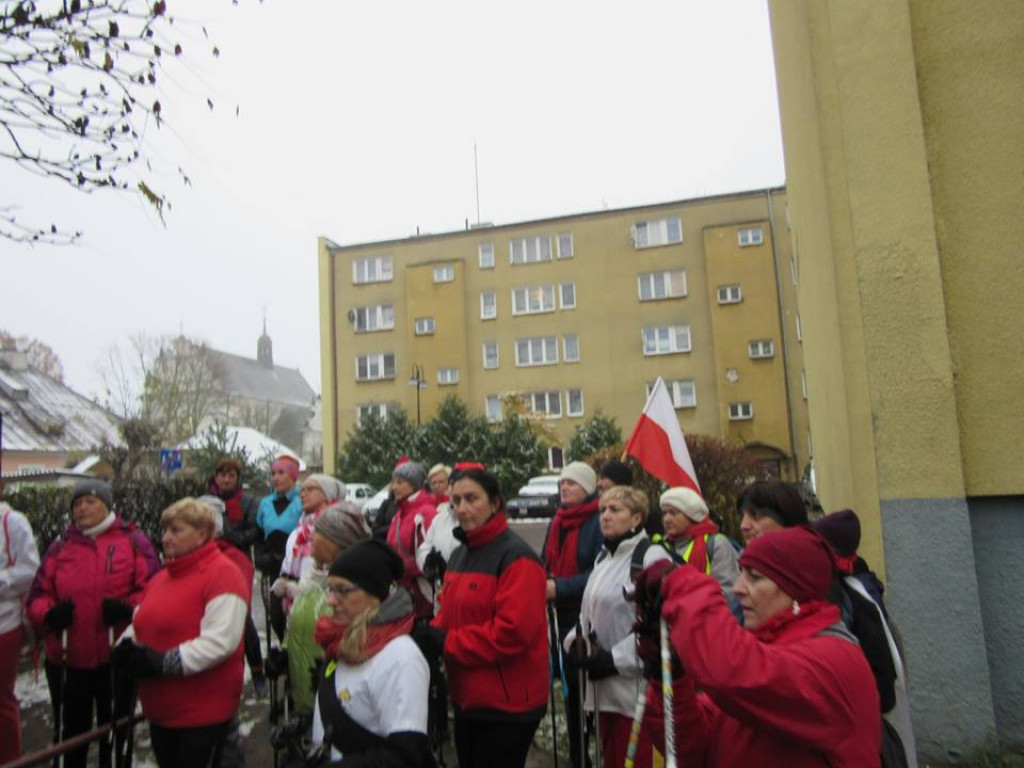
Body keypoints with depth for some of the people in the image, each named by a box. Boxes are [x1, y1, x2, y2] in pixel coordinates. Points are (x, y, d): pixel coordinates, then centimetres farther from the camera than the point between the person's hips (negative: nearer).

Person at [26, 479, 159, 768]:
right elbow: (38, 595, 6)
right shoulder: (60, 546, 5)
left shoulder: (133, 541, -4)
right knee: (73, 731, 18)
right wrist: (49, 614, -14)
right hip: (68, 659, 3)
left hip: (118, 658, -2)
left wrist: (129, 608, -25)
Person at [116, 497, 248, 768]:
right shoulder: (160, 578, 12)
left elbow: (220, 641, -25)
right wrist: (128, 646, -3)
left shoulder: (222, 573, -16)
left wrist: (165, 662, -24)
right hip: (160, 709, 8)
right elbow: (141, 624, 19)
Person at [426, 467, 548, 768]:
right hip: (467, 698, 8)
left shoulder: (517, 558, -19)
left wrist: (447, 643, -20)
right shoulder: (460, 554, 9)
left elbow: (512, 632, -27)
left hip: (507, 704, -8)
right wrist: (433, 633, -6)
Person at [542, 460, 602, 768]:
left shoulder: (599, 522, -14)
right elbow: (547, 562, 18)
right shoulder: (557, 520, 10)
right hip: (561, 615, 7)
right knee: (568, 682, 17)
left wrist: (560, 588, -21)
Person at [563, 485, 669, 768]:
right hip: (605, 685, 8)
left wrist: (614, 660, -18)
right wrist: (576, 641, 4)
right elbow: (589, 611, 22)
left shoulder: (652, 556, -13)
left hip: (638, 685, -8)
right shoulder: (603, 557, 15)